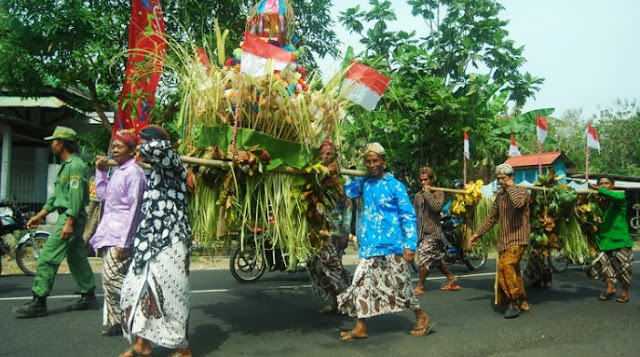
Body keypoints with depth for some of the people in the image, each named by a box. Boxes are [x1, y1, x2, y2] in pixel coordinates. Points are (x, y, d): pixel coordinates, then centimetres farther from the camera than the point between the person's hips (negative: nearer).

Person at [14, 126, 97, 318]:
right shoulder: (66, 165, 18)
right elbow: (56, 195, 21)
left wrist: (69, 223, -24)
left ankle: (38, 302, -4)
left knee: (47, 258, -9)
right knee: (77, 258, 13)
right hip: (66, 216, 10)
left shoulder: (75, 165, -14)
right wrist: (39, 215, 19)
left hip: (70, 218, -10)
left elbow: (76, 196, -21)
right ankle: (88, 297, 20)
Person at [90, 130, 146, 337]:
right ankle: (115, 322, 20)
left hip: (121, 236, -9)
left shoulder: (133, 173, -13)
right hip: (110, 234, 10)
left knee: (112, 276, -15)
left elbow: (133, 209, -18)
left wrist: (123, 242, -20)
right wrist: (100, 171, 14)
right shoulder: (118, 171, 15)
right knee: (109, 280, 12)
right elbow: (103, 195, 24)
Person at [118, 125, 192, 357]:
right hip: (153, 242, 9)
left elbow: (160, 147, -32)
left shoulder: (170, 165, -9)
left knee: (167, 294, -3)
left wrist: (147, 146, -12)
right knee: (139, 289, 12)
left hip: (168, 243, -9)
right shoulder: (157, 171, 17)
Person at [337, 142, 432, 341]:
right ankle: (360, 328, 12)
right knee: (362, 284, 2)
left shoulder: (395, 186, -6)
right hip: (369, 245, 5)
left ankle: (421, 317, 27)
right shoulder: (364, 183, 9)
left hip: (392, 245, -5)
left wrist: (410, 244, -14)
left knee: (400, 284, 5)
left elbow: (409, 216, -7)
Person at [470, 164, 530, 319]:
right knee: (512, 270, 8)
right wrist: (478, 233, 13)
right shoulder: (499, 195, 14)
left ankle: (515, 302, -11)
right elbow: (492, 217, 19)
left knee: (506, 265, -23)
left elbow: (518, 203, -31)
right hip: (504, 239, 7)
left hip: (518, 238, -7)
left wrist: (510, 185, -18)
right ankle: (522, 302, 20)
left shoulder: (521, 191, -5)